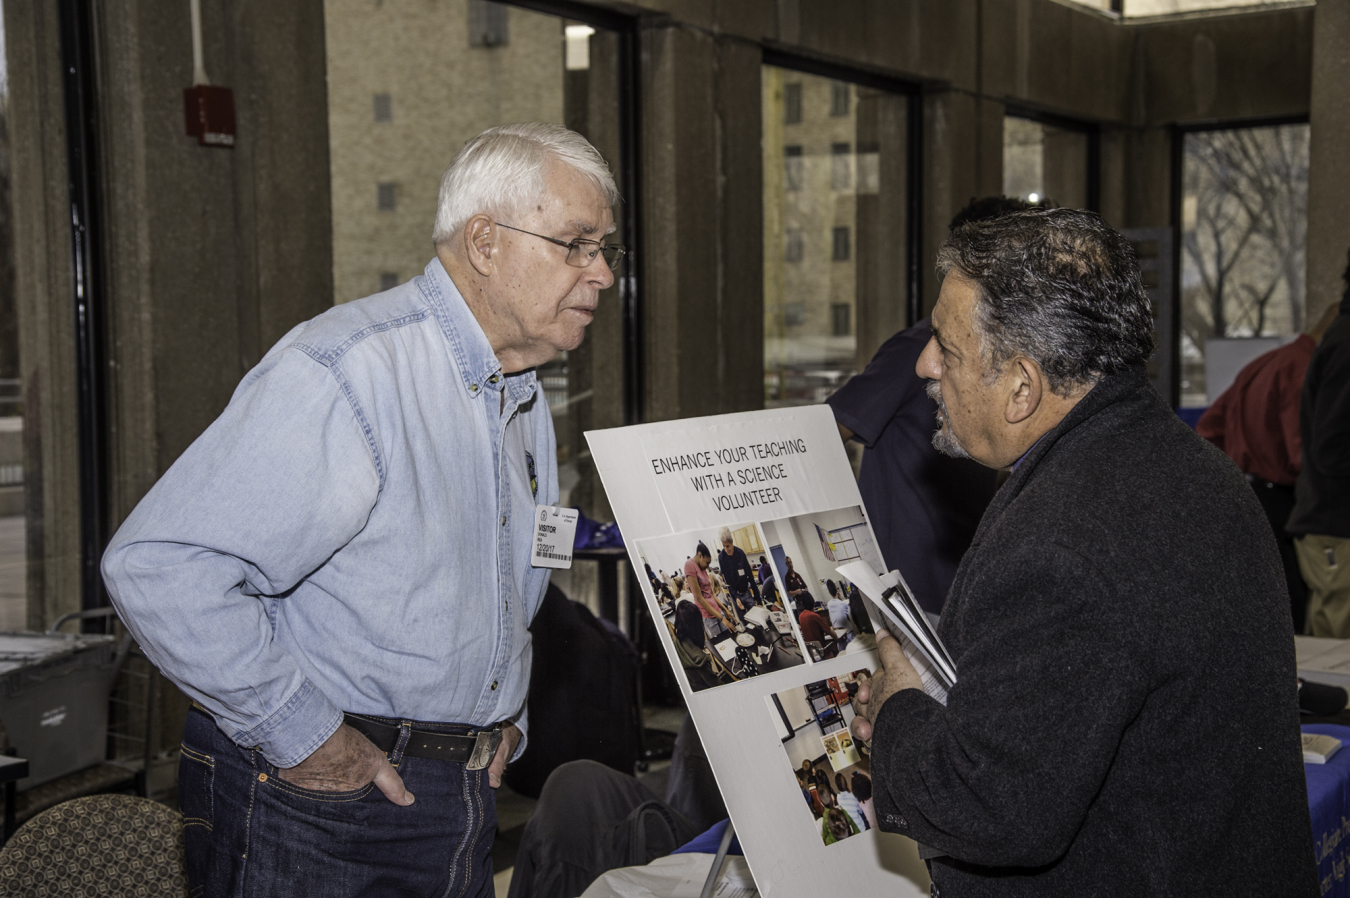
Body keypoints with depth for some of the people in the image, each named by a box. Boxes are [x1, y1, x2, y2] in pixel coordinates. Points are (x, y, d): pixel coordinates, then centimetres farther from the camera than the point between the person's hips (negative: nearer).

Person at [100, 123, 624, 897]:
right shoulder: (346, 374, -21)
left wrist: (502, 716, 12)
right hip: (316, 808, -7)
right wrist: (302, 738, -21)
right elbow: (157, 566, -27)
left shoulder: (526, 398, 9)